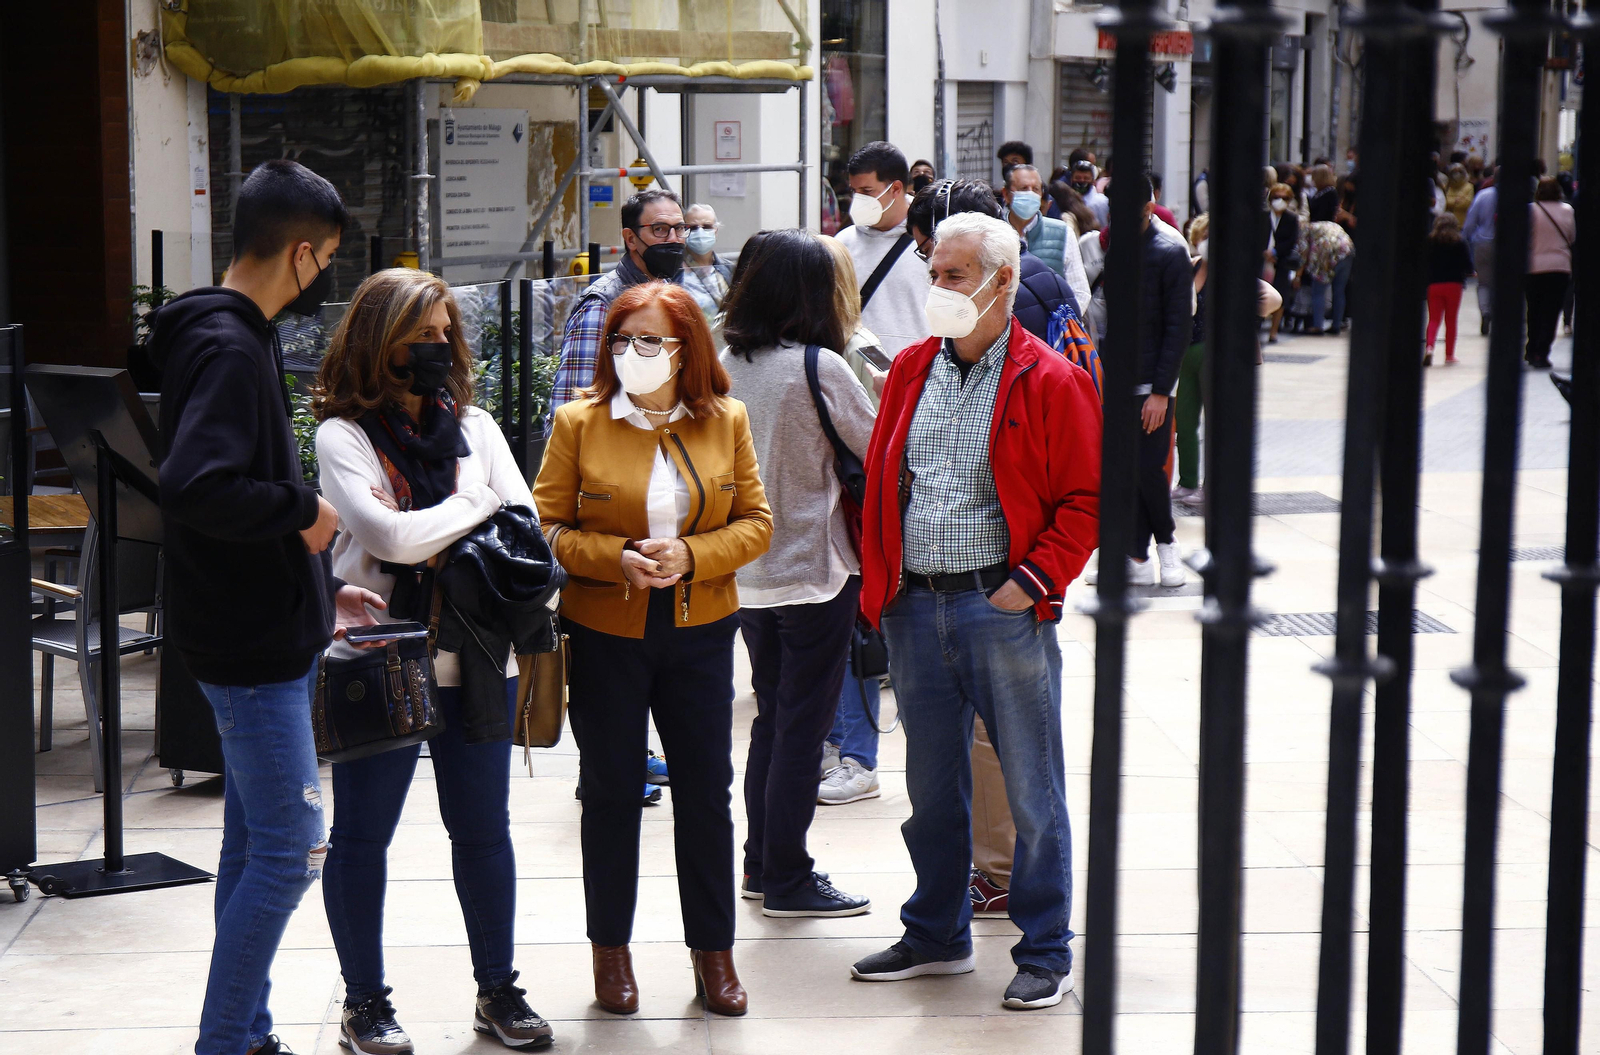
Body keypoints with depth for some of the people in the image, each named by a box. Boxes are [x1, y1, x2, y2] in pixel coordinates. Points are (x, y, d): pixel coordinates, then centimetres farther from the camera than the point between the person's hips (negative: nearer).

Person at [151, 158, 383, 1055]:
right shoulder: (229, 348, -19)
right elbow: (196, 489, -33)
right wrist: (302, 511, -19)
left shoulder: (236, 337, 12)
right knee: (290, 848, -5)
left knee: (257, 845, 15)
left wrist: (321, 588, 15)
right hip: (253, 645, -10)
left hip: (267, 634, 10)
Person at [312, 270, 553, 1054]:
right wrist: (476, 506, -6)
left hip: (474, 658, 4)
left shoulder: (475, 428, 9)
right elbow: (387, 534, -18)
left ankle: (497, 990, 22)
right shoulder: (342, 435, -5)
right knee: (362, 833, 4)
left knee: (482, 828, 11)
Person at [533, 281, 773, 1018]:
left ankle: (713, 951, 20)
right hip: (604, 634, -1)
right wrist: (616, 559, -19)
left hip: (700, 632, 1)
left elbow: (755, 522, 3)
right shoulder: (579, 422, -4)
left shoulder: (726, 421, 1)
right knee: (611, 792, 9)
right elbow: (546, 526, -3)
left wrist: (692, 556, -15)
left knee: (707, 791, 6)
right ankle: (611, 951, 23)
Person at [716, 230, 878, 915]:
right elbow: (877, 448, -9)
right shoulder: (819, 368, -17)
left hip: (747, 573, 6)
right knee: (803, 726, 2)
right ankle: (788, 881, 7)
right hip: (815, 570, -6)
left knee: (770, 720, 18)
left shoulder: (724, 366, 1)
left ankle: (761, 864, 25)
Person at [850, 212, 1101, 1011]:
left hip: (1003, 609, -5)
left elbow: (1088, 498, -5)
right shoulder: (911, 372, 11)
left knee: (1032, 791, 2)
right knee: (931, 786, 15)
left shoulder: (1051, 383, -5)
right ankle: (938, 935, 29)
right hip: (916, 608, 5)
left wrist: (1035, 580, -13)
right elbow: (880, 480, 17)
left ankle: (1046, 952, 13)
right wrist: (878, 581, 8)